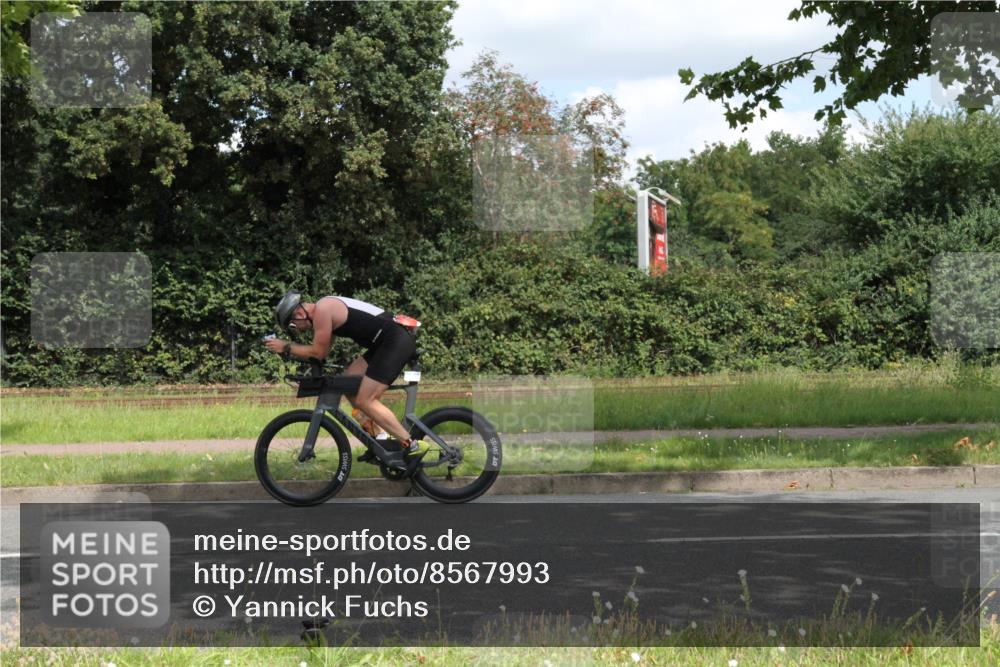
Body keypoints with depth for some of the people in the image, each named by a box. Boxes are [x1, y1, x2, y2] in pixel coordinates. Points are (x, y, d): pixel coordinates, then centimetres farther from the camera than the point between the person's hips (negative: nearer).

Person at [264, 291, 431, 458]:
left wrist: (286, 348, 1)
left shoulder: (322, 310, -12)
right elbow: (322, 352, 18)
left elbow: (318, 352, -9)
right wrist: (288, 346, 11)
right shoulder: (326, 307, 18)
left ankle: (412, 446, -8)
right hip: (386, 343, 10)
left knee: (364, 401, -9)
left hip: (396, 342, -10)